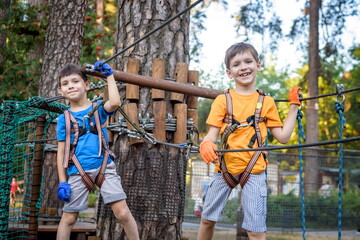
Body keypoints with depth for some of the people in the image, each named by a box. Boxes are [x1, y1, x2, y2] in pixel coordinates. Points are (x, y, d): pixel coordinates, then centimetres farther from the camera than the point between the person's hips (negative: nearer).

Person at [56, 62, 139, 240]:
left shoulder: (98, 108, 4)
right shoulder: (63, 119, 6)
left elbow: (115, 102, -20)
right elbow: (61, 151, 6)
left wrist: (109, 75, -10)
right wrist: (62, 182, 0)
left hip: (104, 167, -1)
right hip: (78, 172, 1)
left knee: (122, 213, -9)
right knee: (68, 218, 8)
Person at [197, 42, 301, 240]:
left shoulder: (266, 102, 7)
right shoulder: (223, 100, 4)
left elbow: (283, 137, 5)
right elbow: (212, 134, -1)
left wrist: (293, 106, 6)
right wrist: (206, 145, -24)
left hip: (254, 170, -1)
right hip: (225, 166, 1)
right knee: (207, 219, 10)